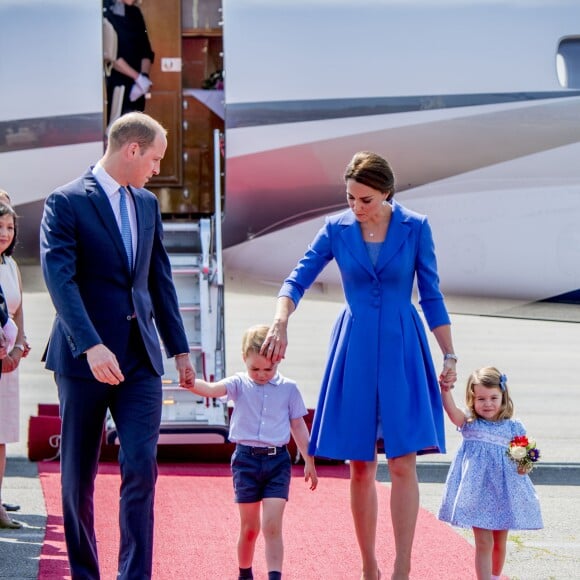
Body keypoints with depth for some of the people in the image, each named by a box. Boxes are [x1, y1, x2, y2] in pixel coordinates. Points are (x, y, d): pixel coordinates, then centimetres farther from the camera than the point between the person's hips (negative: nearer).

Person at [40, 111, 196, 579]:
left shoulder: (147, 203, 12)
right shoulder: (67, 202, -8)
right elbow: (60, 278, -18)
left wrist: (180, 348, 17)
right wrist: (91, 346, -28)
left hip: (140, 357, 4)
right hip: (84, 358, -4)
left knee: (141, 467, -8)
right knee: (79, 475, 6)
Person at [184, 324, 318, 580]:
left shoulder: (289, 389, 3)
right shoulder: (239, 384, 0)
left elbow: (298, 427, 9)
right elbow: (211, 389, -18)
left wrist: (309, 462, 8)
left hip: (277, 461, -1)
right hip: (246, 459, 1)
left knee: (272, 526, -11)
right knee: (249, 527, 10)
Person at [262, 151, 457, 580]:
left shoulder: (415, 228, -2)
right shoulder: (337, 230, 1)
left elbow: (431, 296, 2)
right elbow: (297, 281, 0)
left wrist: (449, 356, 1)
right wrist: (280, 322, -18)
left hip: (401, 350, -2)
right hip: (354, 350, 2)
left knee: (403, 463, -9)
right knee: (360, 467, 3)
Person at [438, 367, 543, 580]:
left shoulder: (513, 428, 3)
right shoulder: (469, 423, 0)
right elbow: (453, 412, -19)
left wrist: (524, 466, -14)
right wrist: (446, 390, -35)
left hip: (504, 492, 2)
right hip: (478, 493, -2)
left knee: (499, 543, 15)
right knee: (483, 543, -6)